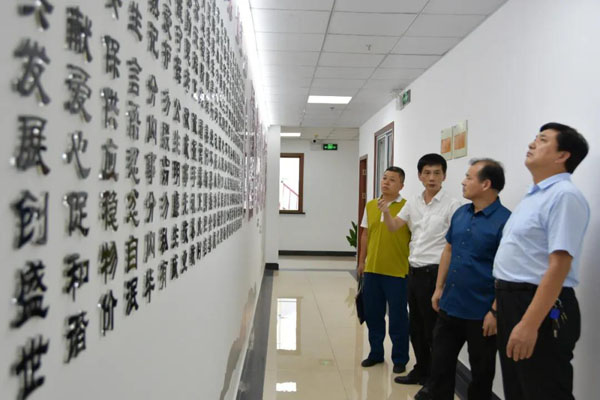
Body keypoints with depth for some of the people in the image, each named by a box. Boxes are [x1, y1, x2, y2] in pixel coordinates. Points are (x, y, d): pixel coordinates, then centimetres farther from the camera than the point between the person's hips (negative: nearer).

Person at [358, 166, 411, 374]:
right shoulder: (370, 205, 7)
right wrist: (361, 261, 14)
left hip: (397, 272, -5)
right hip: (372, 270, 5)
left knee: (398, 317, 7)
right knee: (372, 314, 15)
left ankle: (400, 359, 24)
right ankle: (376, 353, 33)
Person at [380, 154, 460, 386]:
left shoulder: (451, 205, -10)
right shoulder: (413, 203, 8)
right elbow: (393, 227, 8)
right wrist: (385, 212, -14)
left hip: (434, 273, -6)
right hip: (414, 272, 7)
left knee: (433, 329, 3)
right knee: (416, 326, 16)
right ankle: (421, 371, 31)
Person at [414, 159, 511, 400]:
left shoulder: (504, 220, -16)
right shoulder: (460, 213, 6)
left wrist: (495, 311, -18)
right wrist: (439, 288, 12)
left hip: (480, 312, -6)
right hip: (449, 306, 7)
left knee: (481, 371, 13)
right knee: (441, 361, 17)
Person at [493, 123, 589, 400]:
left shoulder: (564, 195, -16)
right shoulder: (533, 196, 14)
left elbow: (558, 267, -24)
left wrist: (530, 324, -27)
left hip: (541, 309, -10)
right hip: (511, 302, 10)